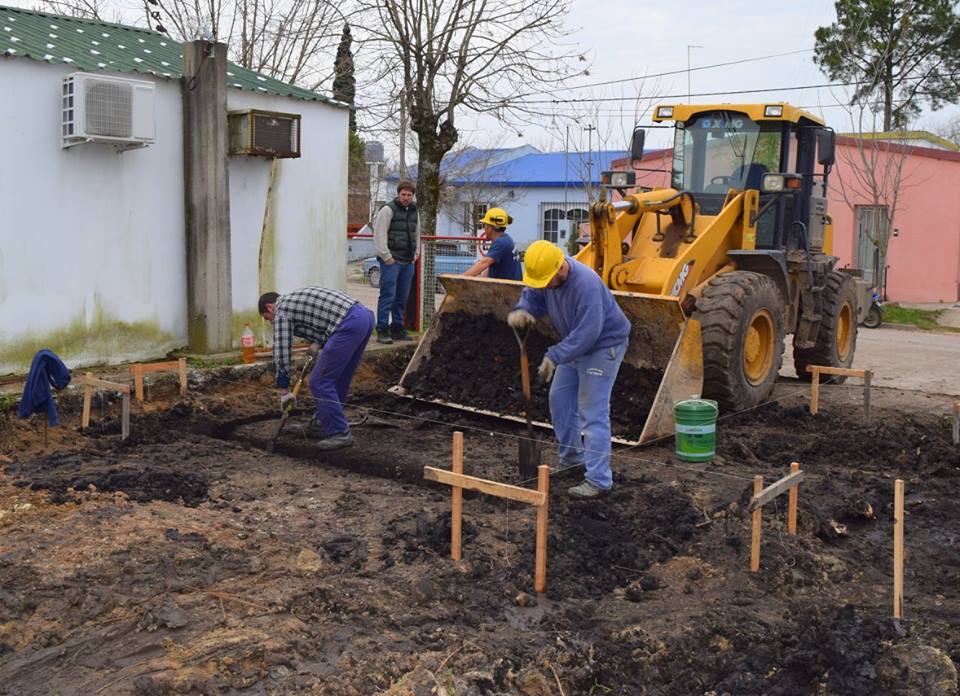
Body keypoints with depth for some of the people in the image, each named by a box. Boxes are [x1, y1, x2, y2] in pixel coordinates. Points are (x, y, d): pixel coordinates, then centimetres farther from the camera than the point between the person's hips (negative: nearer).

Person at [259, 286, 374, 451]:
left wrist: (284, 391, 8)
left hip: (349, 324, -9)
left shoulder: (281, 310, 8)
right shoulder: (297, 297, 32)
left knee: (320, 382, 0)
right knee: (338, 378, 21)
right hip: (365, 315, 9)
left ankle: (339, 433, 4)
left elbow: (282, 351, 3)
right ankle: (323, 423, 32)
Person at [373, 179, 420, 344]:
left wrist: (415, 255, 16)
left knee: (402, 298, 10)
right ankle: (382, 331, -5)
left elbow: (417, 235, 26)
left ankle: (397, 328, 19)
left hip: (408, 262, 7)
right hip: (391, 261, -7)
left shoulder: (414, 212, 17)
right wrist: (386, 257, -13)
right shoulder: (388, 210, -5)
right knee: (388, 296, -8)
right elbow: (379, 235, -11)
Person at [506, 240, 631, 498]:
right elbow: (532, 297, 3)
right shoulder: (545, 274, -9)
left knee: (592, 412, -11)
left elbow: (587, 333, -35)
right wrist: (520, 312, -20)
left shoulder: (587, 285, -34)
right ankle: (571, 458, 33)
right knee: (560, 400, 16)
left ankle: (598, 480, -6)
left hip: (603, 345, -9)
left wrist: (554, 356, -32)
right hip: (576, 344, 9)